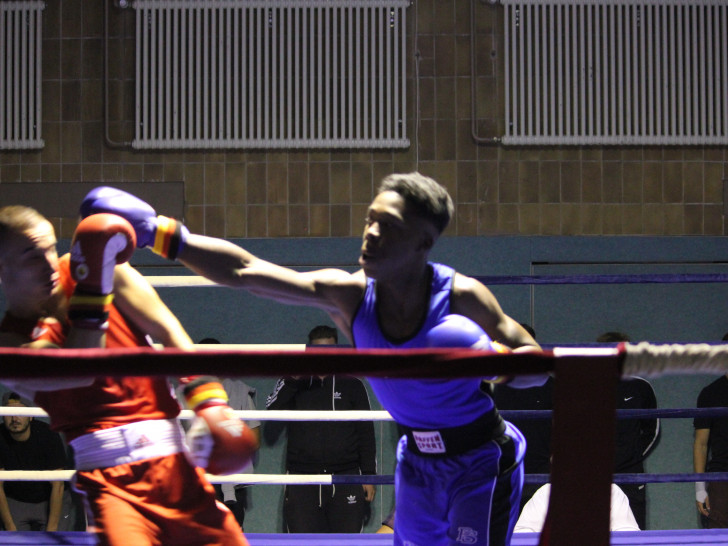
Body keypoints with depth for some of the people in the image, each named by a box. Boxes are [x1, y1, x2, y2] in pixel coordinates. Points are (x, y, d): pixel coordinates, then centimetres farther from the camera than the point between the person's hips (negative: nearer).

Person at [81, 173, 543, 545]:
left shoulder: (462, 296, -21)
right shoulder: (348, 296, -13)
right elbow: (245, 270, -18)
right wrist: (163, 234, -28)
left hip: (482, 462, -5)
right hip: (418, 460, 5)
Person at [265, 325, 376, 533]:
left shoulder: (352, 385, 10)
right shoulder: (296, 385, 11)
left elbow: (366, 432, 8)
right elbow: (271, 410, -8)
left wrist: (369, 475, 2)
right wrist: (291, 379, -21)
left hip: (345, 481, 0)